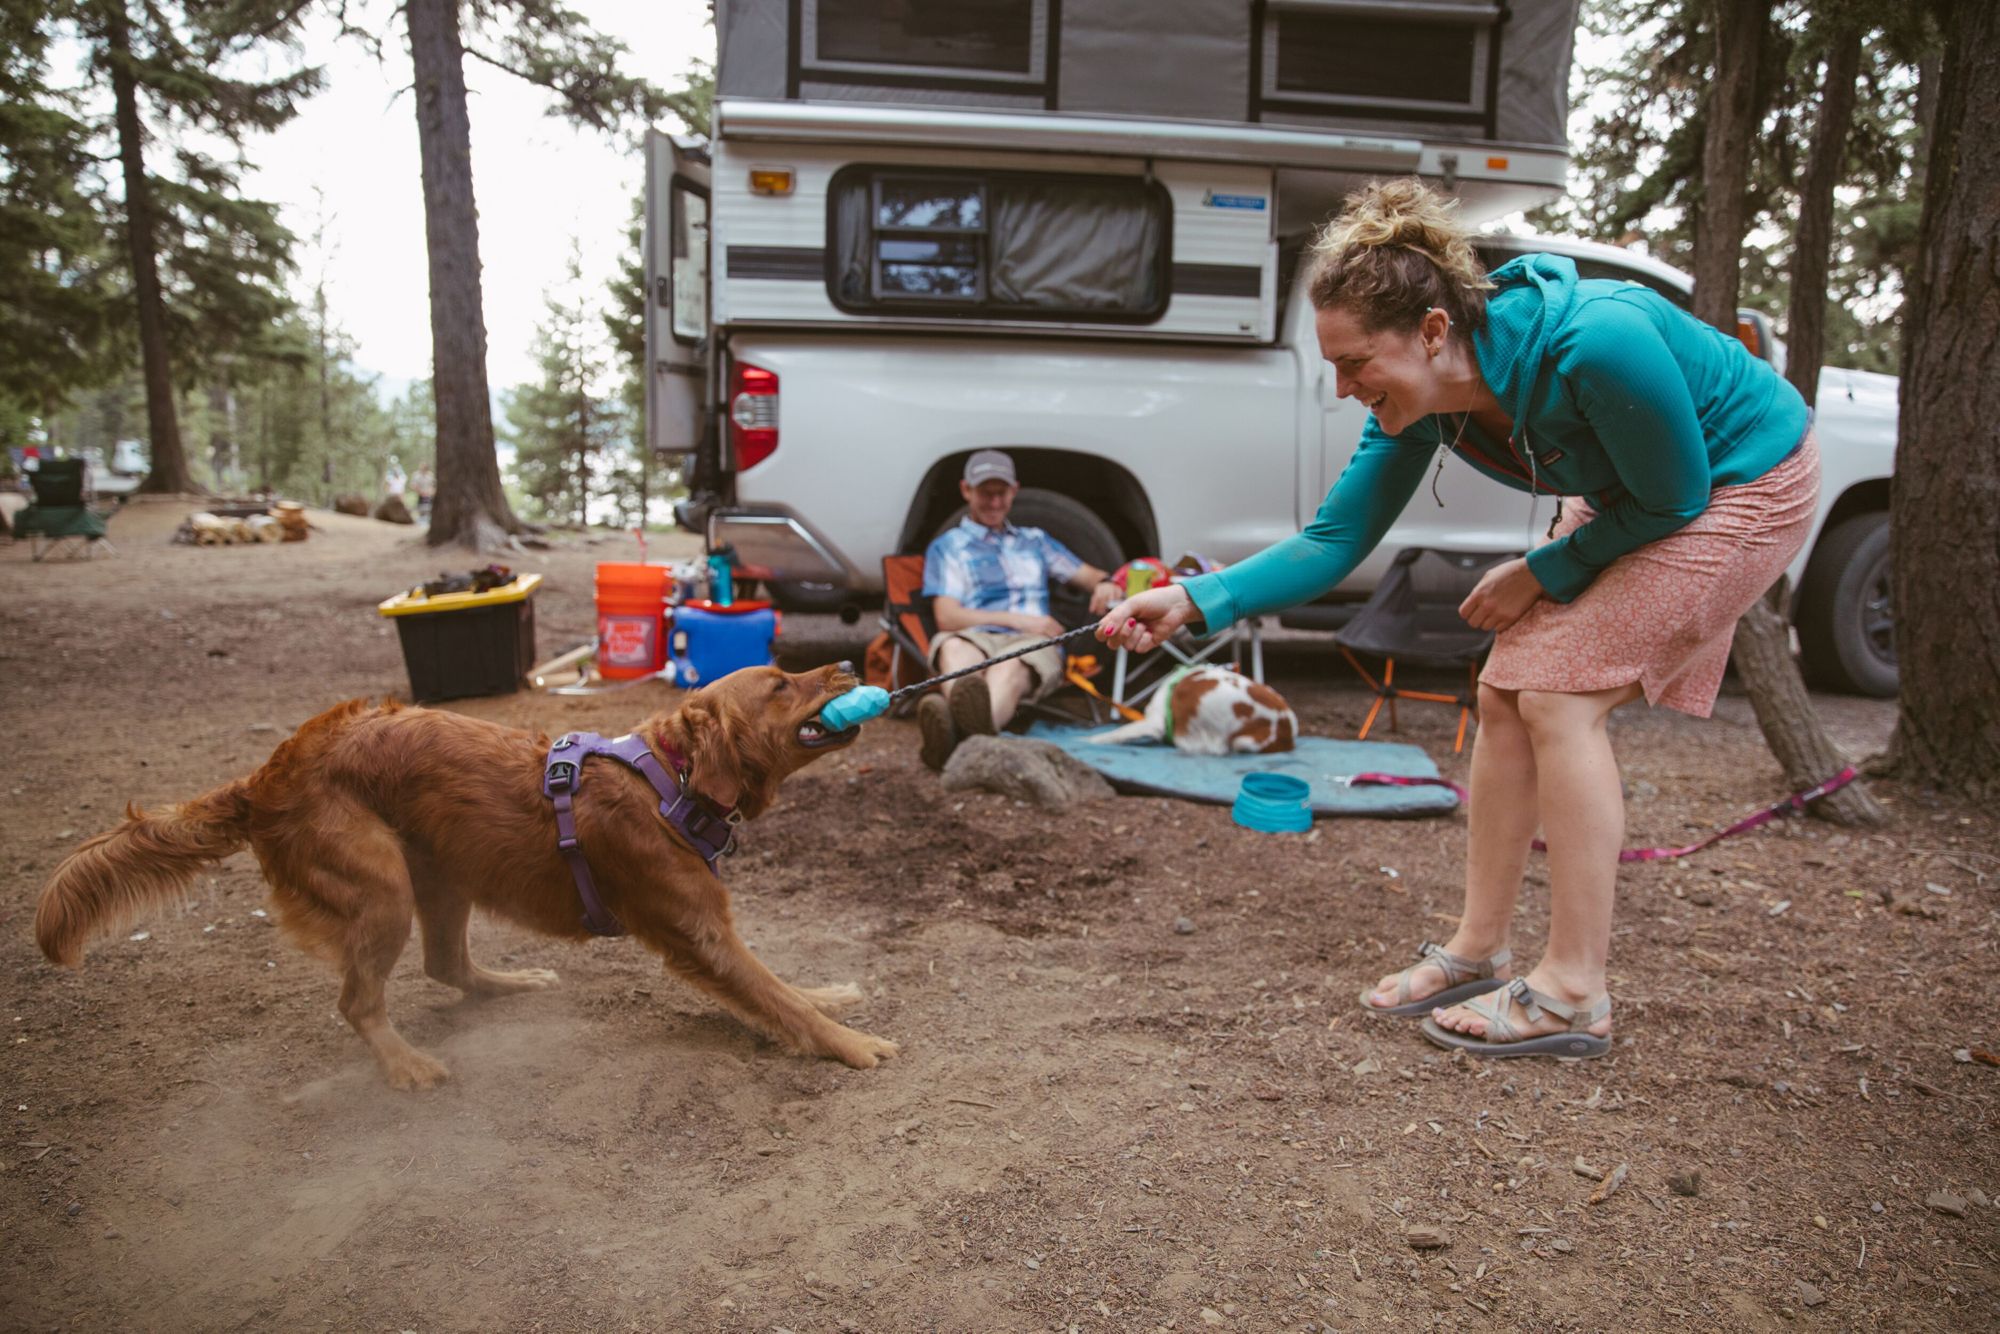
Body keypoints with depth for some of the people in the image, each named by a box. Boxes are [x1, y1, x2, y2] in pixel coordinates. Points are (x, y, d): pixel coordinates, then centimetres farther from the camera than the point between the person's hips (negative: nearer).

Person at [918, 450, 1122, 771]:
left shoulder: (1035, 540, 33)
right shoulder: (947, 546, 22)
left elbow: (1087, 575, 30)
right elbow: (946, 617, 8)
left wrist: (1105, 584, 2)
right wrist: (1017, 620, -4)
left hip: (1033, 643, 1)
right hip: (976, 638, -1)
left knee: (1010, 667, -40)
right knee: (954, 648, -41)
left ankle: (977, 728, -74)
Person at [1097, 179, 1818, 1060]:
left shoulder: (1597, 344, -37)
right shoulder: (1418, 399, -16)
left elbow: (1676, 499, -22)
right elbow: (1333, 540, -14)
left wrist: (1540, 574, -15)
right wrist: (1195, 602, -25)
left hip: (1745, 486, -7)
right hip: (1627, 501, 7)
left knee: (1558, 693, -17)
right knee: (1506, 691, -1)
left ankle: (1573, 996, -10)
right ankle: (1477, 951, 11)